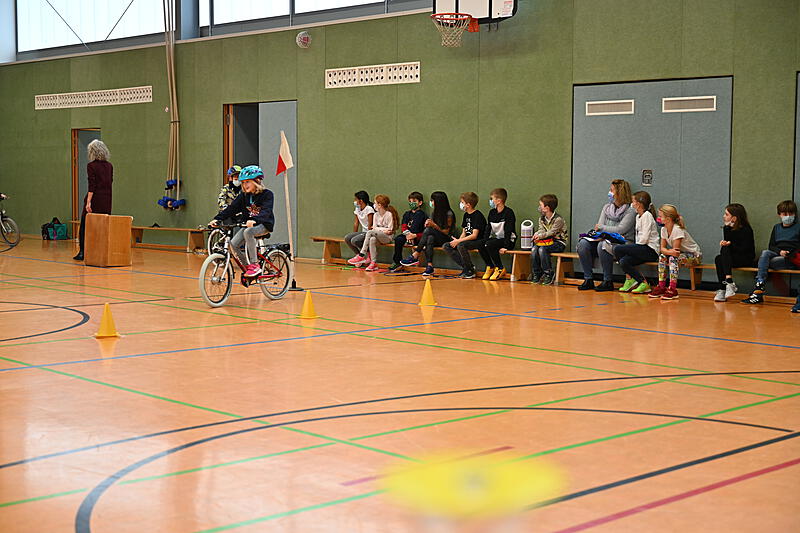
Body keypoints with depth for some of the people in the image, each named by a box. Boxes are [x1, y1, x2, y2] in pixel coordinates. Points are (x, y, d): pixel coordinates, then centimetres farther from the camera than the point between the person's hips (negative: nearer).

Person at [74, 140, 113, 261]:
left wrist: (88, 202, -17)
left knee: (85, 225, 6)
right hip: (107, 200, 5)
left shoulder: (91, 166, -9)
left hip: (95, 198, -5)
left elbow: (92, 185, -15)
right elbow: (110, 182, 11)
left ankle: (82, 252, 6)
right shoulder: (109, 166, 7)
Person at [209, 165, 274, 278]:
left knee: (248, 232, -36)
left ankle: (255, 265, -29)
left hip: (264, 225, -6)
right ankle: (248, 267, 5)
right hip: (248, 225, 6)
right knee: (233, 244, -14)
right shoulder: (244, 195, 5)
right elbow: (231, 208, -1)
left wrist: (254, 220, -46)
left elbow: (266, 211, -27)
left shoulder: (267, 194, -12)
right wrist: (217, 219, -16)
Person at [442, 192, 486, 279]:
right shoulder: (466, 215, 13)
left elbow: (474, 235, -21)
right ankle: (465, 266, -2)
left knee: (461, 245, -36)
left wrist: (458, 241, -22)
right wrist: (457, 241, -6)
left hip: (479, 241, -9)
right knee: (446, 246, -4)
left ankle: (470, 271, -19)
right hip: (467, 241, 9)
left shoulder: (478, 215, -14)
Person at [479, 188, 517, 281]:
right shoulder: (492, 212, 9)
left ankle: (500, 269, -16)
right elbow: (488, 229, 9)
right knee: (480, 246, -17)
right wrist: (484, 242, -4)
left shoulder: (508, 212, -12)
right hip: (495, 238, 7)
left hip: (508, 241, -7)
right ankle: (490, 267, 2)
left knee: (490, 245, -31)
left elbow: (508, 231, -17)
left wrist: (505, 247, -24)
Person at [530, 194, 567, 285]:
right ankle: (536, 274, -14)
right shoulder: (541, 218, 10)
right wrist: (536, 235, -18)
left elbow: (551, 232, -20)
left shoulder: (558, 219, -14)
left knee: (542, 249, -31)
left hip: (559, 243, -7)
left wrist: (540, 236, -29)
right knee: (534, 249, -21)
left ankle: (548, 274, -21)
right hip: (547, 241, 7)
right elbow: (541, 230, 5)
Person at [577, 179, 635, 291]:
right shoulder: (606, 207, 15)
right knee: (583, 244, -18)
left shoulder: (630, 211, -6)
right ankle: (588, 280, -15)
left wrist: (601, 227, -5)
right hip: (605, 240, 6)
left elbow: (620, 230, -14)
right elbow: (598, 227, 8)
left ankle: (608, 282, -25)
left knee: (602, 245, -36)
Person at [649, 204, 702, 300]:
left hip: (695, 255, -8)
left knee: (673, 258, -32)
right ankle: (661, 287, -9)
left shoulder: (677, 230, -27)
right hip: (680, 253, 8)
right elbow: (662, 248, -8)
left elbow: (675, 249, -28)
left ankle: (672, 289, -31)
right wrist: (669, 251, -27)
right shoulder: (664, 229, -4)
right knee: (662, 256, -13)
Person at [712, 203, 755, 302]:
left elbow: (744, 249, -15)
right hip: (730, 258, 6)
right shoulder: (727, 228, 9)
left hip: (747, 260, -6)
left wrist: (730, 245, -21)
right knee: (718, 259, -25)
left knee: (725, 250, -30)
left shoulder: (746, 230, -11)